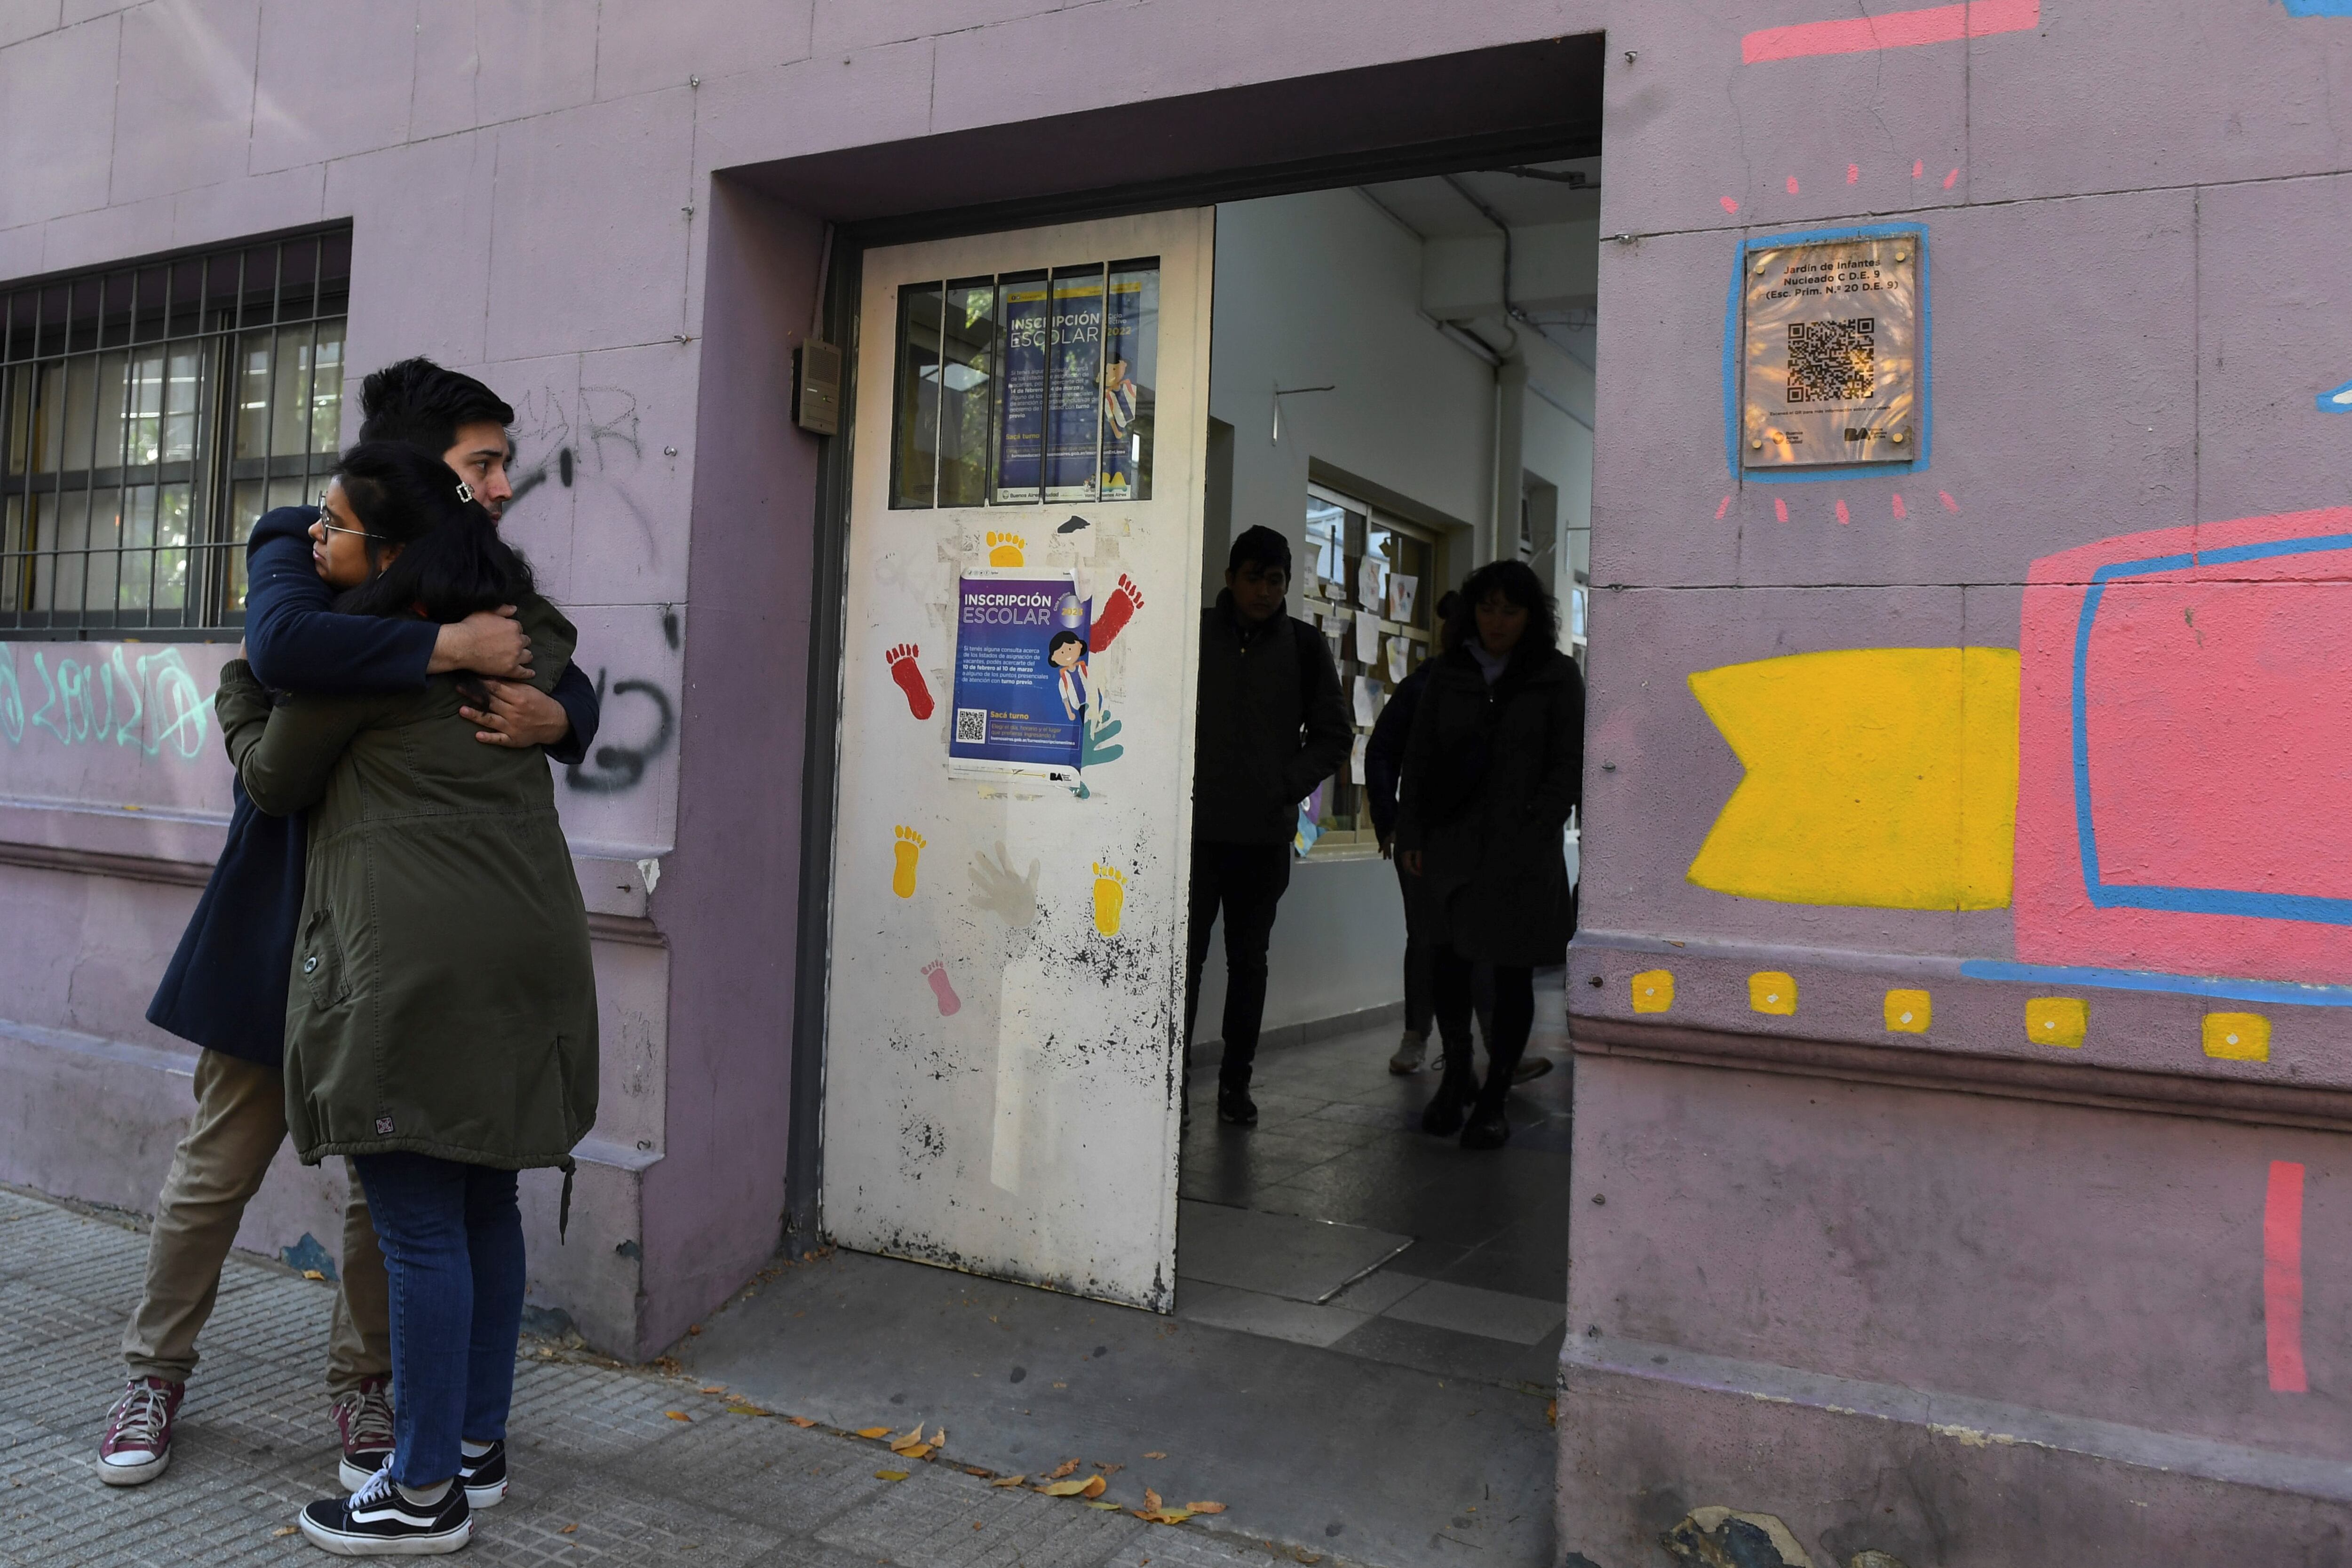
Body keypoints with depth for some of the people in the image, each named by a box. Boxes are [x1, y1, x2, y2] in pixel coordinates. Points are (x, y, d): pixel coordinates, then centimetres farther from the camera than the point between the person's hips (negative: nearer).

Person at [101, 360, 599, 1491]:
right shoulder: (300, 544, -9)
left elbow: (573, 692, 1)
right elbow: (282, 641, -32)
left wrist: (553, 715, -22)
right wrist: (454, 648, -31)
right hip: (285, 923, -3)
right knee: (216, 1169, 10)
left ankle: (362, 1387, 28)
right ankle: (155, 1377, 32)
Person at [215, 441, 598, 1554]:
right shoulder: (519, 632, 14)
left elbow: (274, 781, 7)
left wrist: (237, 692, 24)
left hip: (414, 957, -8)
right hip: (532, 942, 8)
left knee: (419, 1223, 0)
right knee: (484, 1206, 16)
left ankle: (427, 1495, 11)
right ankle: (479, 1446, 28)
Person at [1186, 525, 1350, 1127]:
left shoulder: (1305, 646, 6)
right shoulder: (1194, 634, 2)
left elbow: (1332, 736, 9)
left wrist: (1290, 784, -4)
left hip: (1266, 834, 2)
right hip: (1196, 827, -1)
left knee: (1249, 960, 10)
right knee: (1184, 954, -1)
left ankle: (1236, 1082, 20)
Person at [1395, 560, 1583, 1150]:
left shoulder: (1558, 676, 4)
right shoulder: (1448, 674, 12)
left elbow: (1568, 767, 0)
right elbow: (1418, 757, 13)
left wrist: (1533, 832, -11)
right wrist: (1410, 834, 4)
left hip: (1522, 853, -2)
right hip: (1451, 846, 2)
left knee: (1512, 973, 3)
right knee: (1450, 961, 3)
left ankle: (1493, 1100, 14)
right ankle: (1457, 1077, 24)